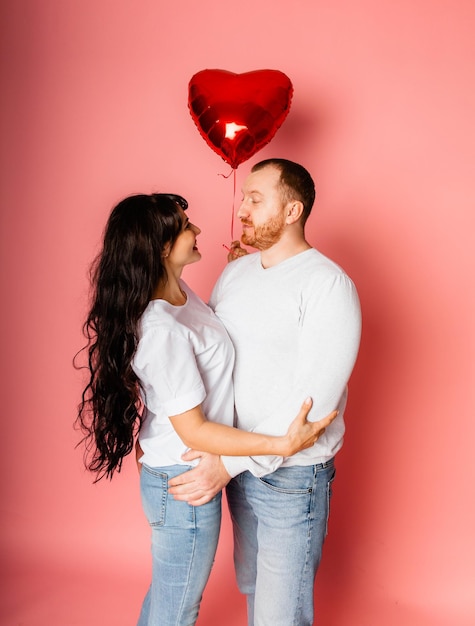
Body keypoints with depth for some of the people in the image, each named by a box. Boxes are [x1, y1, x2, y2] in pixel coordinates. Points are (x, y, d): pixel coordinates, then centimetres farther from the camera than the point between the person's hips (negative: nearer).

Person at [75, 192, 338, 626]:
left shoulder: (178, 290, -2)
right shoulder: (162, 331, -31)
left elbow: (209, 336, 19)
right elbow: (193, 430, -26)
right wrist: (283, 444, -27)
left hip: (181, 475, 9)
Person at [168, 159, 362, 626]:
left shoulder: (328, 284, -18)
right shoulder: (235, 272, 6)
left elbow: (314, 401, -23)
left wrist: (232, 462, -25)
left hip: (292, 475, -6)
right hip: (236, 464, 7)